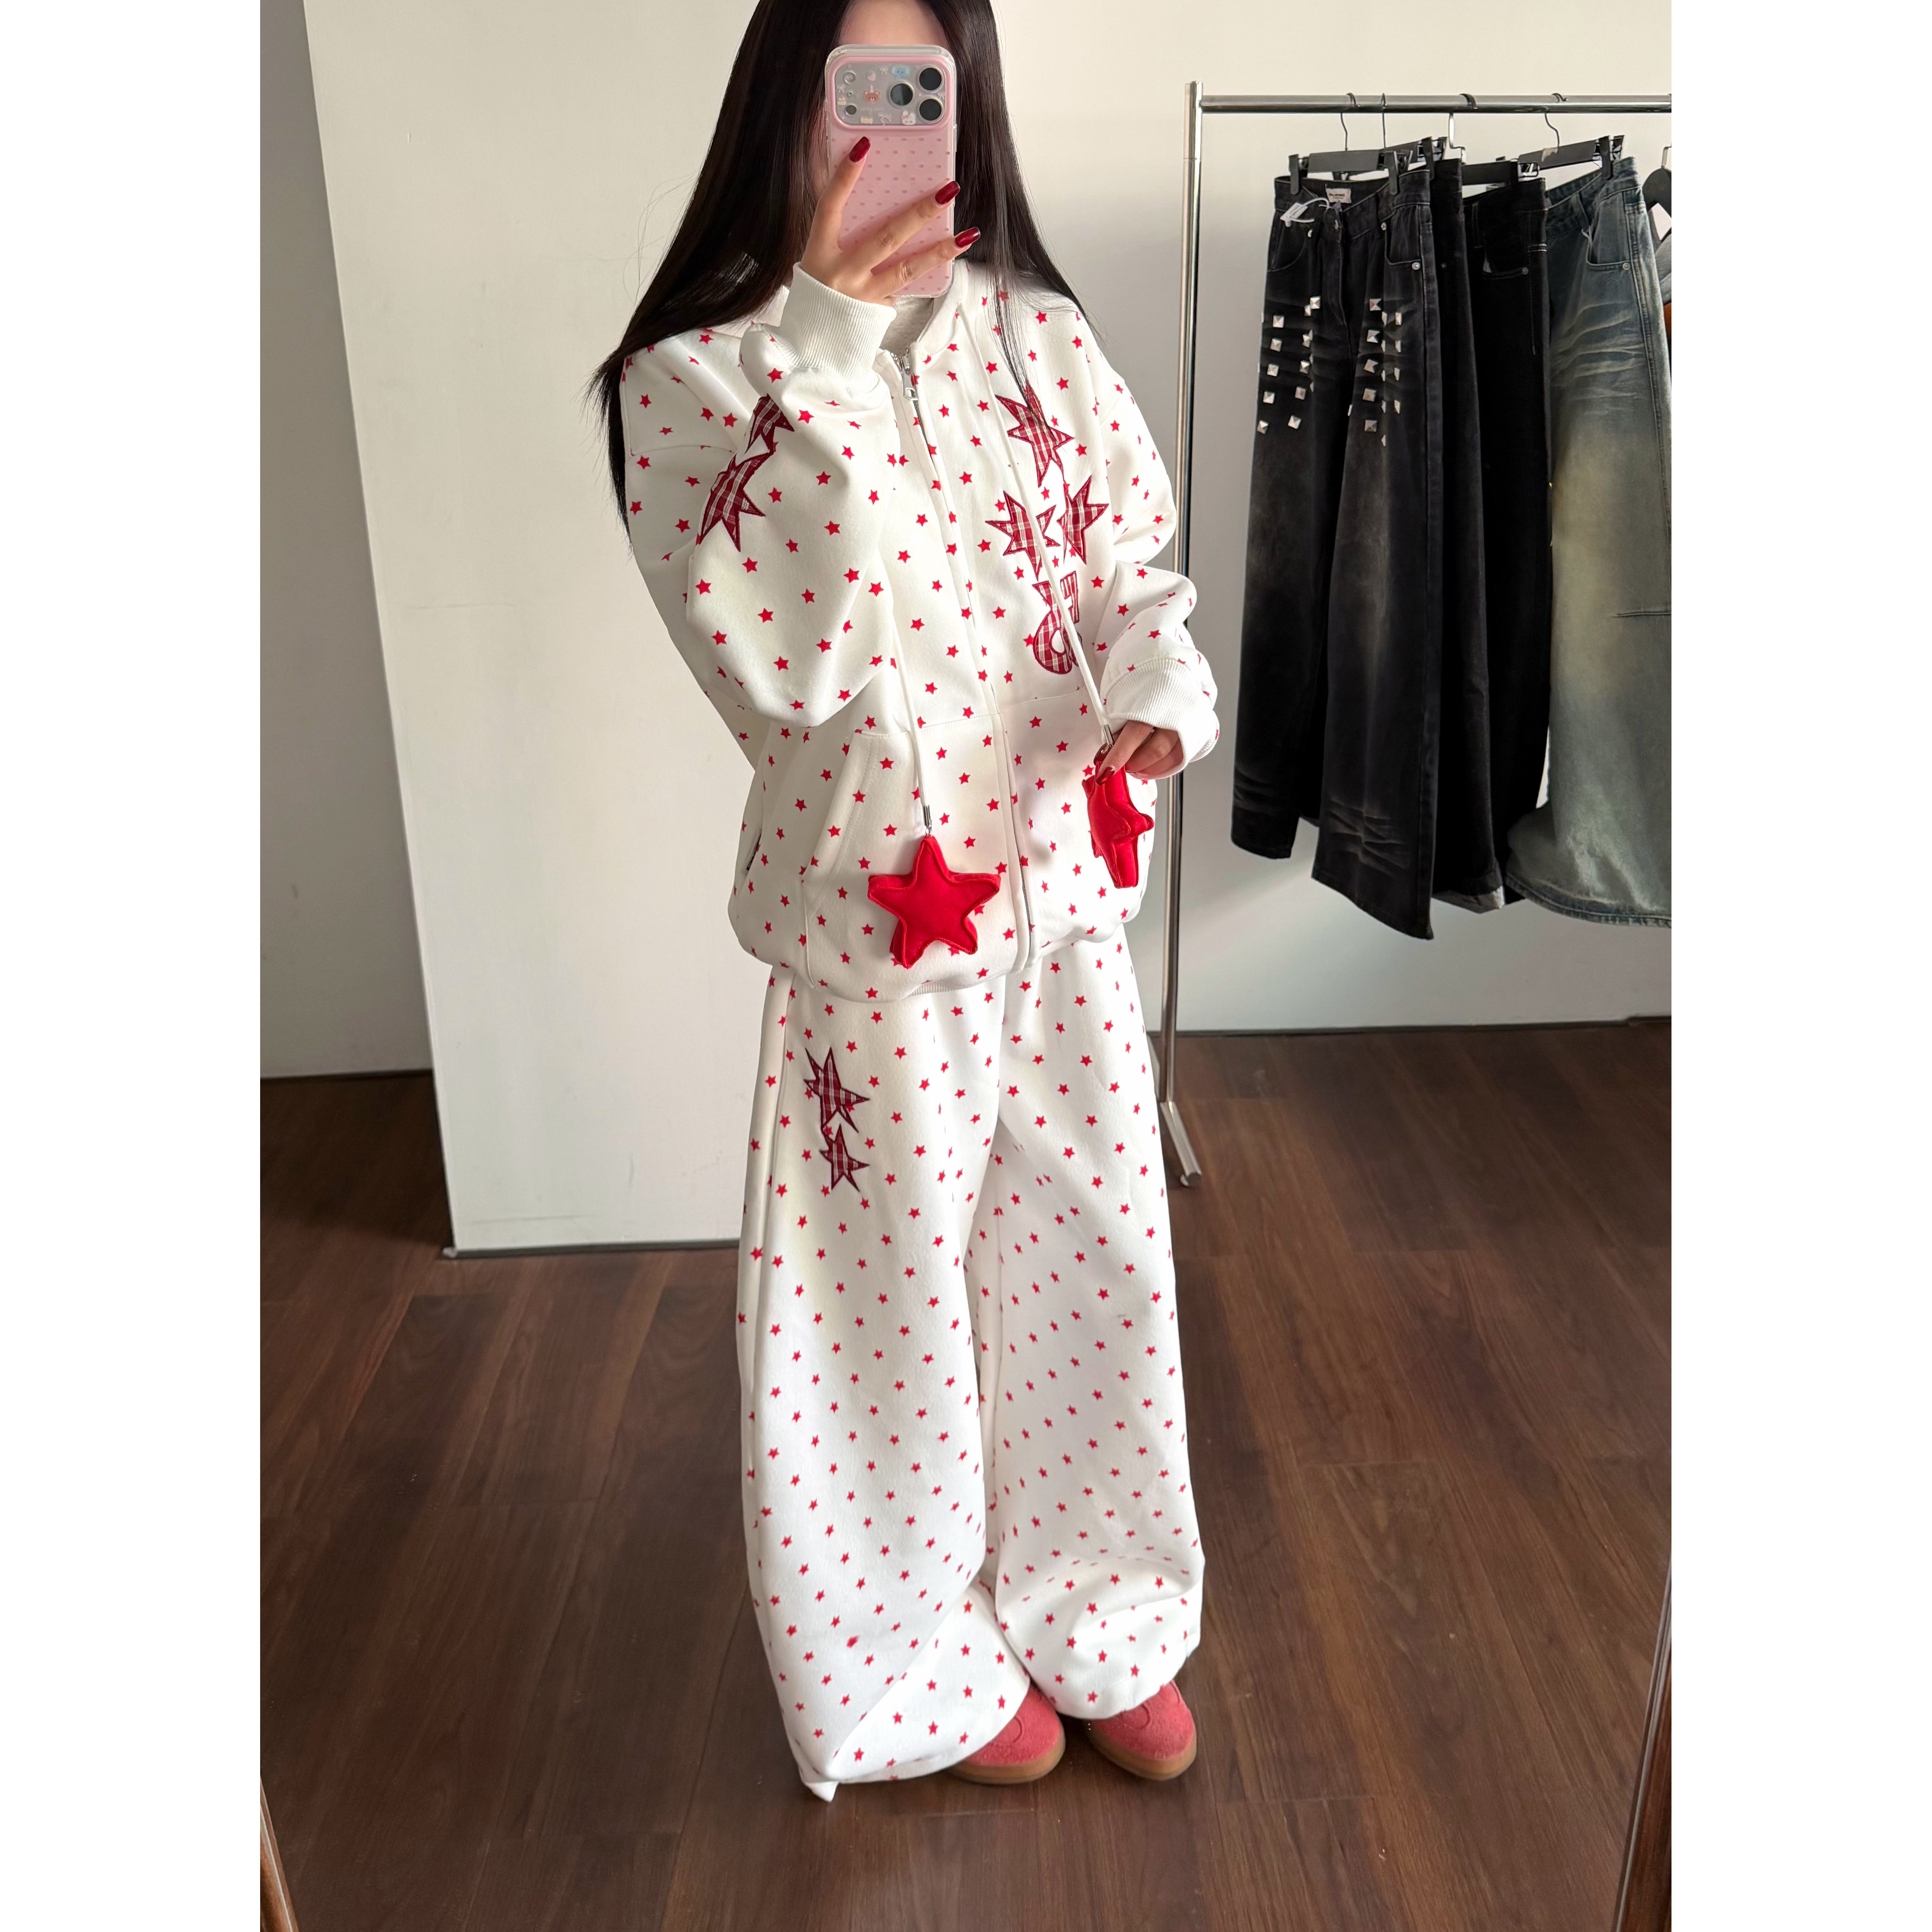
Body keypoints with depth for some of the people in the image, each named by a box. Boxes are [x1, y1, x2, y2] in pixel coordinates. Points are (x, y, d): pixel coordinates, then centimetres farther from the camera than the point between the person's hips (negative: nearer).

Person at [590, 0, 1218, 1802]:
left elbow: (1137, 572, 5)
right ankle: (929, 1655, 40)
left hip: (1067, 892, 4)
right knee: (894, 1295, 12)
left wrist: (1156, 694, -18)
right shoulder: (696, 379, -7)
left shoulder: (1042, 341, 4)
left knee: (1089, 1265, 16)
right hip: (874, 919, -3)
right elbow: (777, 664, -21)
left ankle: (1096, 1618, 42)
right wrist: (826, 340, -25)